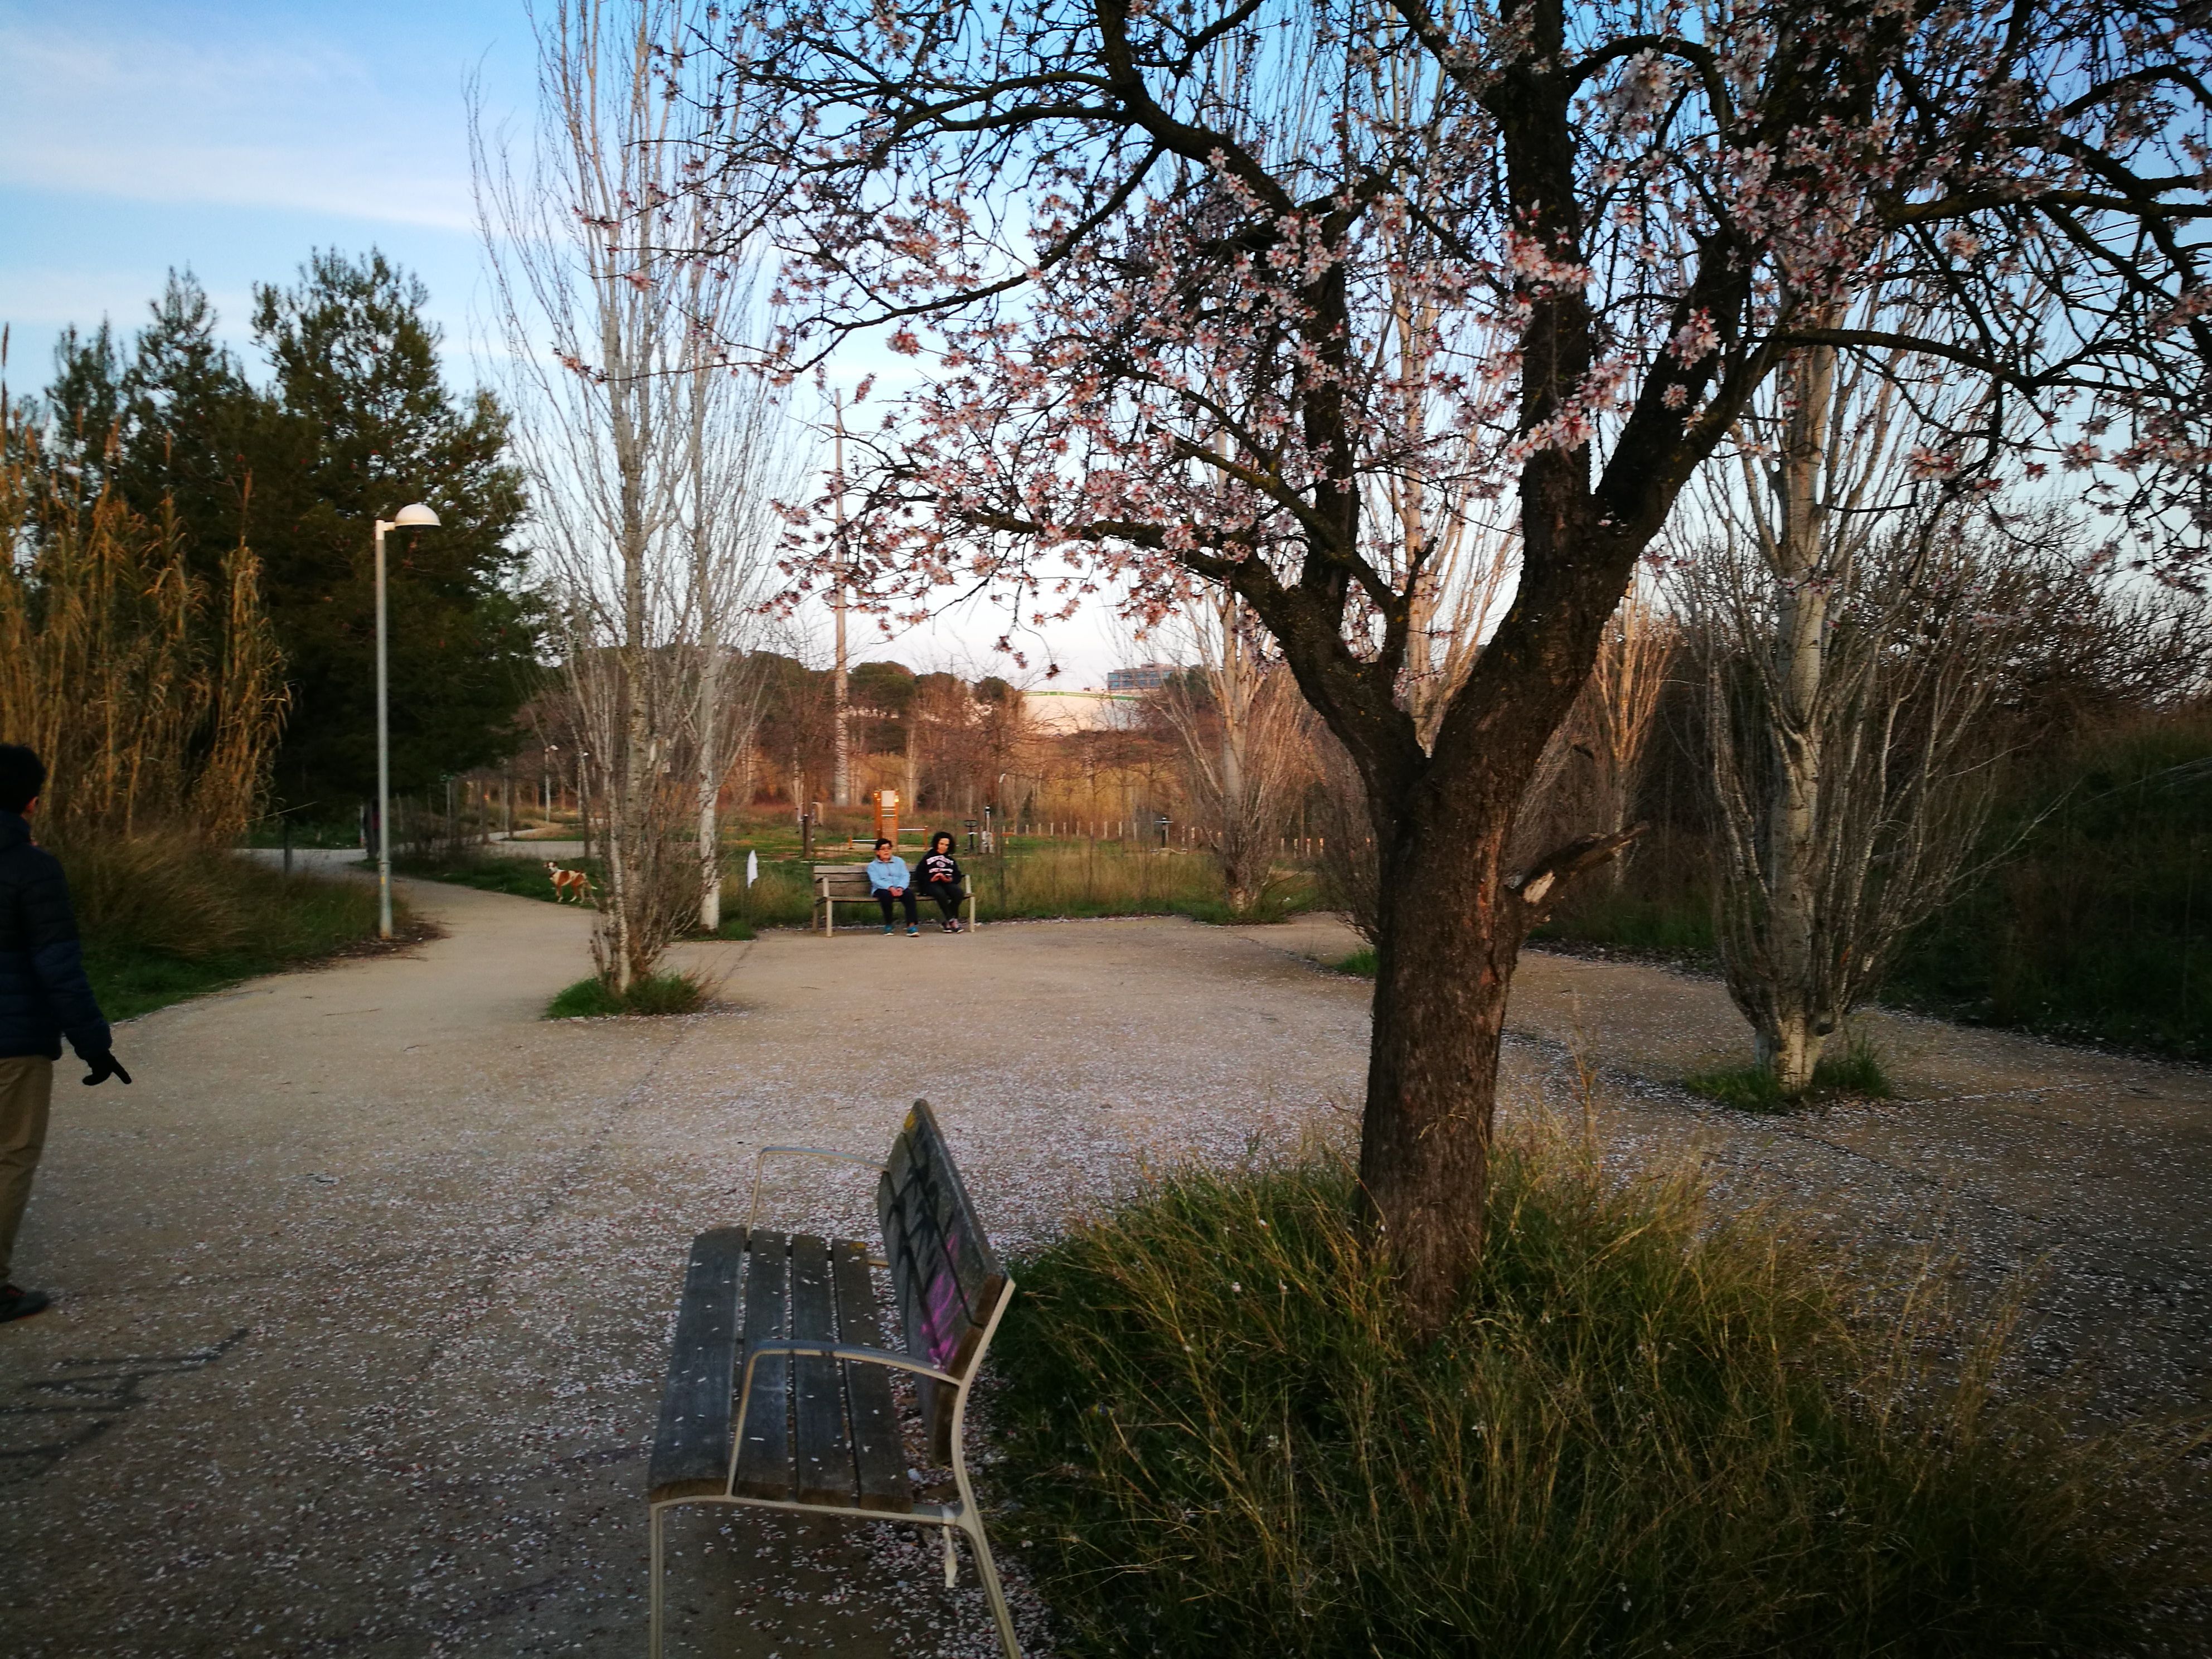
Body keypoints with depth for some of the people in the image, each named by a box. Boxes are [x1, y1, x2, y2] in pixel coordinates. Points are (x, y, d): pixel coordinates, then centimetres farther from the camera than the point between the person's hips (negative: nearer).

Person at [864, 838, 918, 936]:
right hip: (883, 889, -2)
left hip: (900, 888, 2)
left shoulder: (899, 861, 21)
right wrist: (890, 888, -24)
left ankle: (912, 925, -39)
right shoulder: (873, 865, 13)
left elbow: (905, 876, 5)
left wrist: (901, 888, -17)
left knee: (909, 893, -31)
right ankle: (888, 925, -22)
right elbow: (876, 881, -5)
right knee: (886, 895, -37)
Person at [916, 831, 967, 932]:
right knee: (941, 893, -38)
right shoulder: (927, 858, 14)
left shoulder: (951, 860, 24)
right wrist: (931, 879, -11)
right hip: (932, 885, -3)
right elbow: (918, 875, 6)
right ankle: (952, 920, -32)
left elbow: (958, 877, 15)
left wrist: (950, 879, -8)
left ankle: (946, 921, -22)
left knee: (958, 891, -30)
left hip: (947, 883, 3)